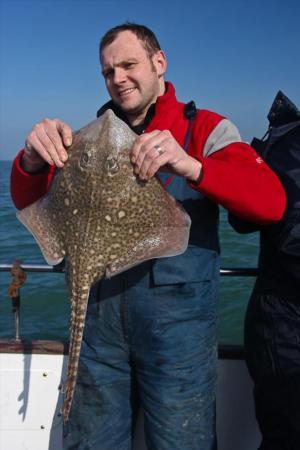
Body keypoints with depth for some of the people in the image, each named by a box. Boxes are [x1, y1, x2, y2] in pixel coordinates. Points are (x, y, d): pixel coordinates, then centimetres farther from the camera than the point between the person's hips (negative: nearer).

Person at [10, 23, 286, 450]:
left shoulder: (205, 128, -1)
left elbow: (272, 202, -16)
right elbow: (28, 202, 5)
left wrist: (191, 167, -33)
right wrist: (33, 161, -18)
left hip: (177, 318, -3)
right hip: (98, 316, 4)